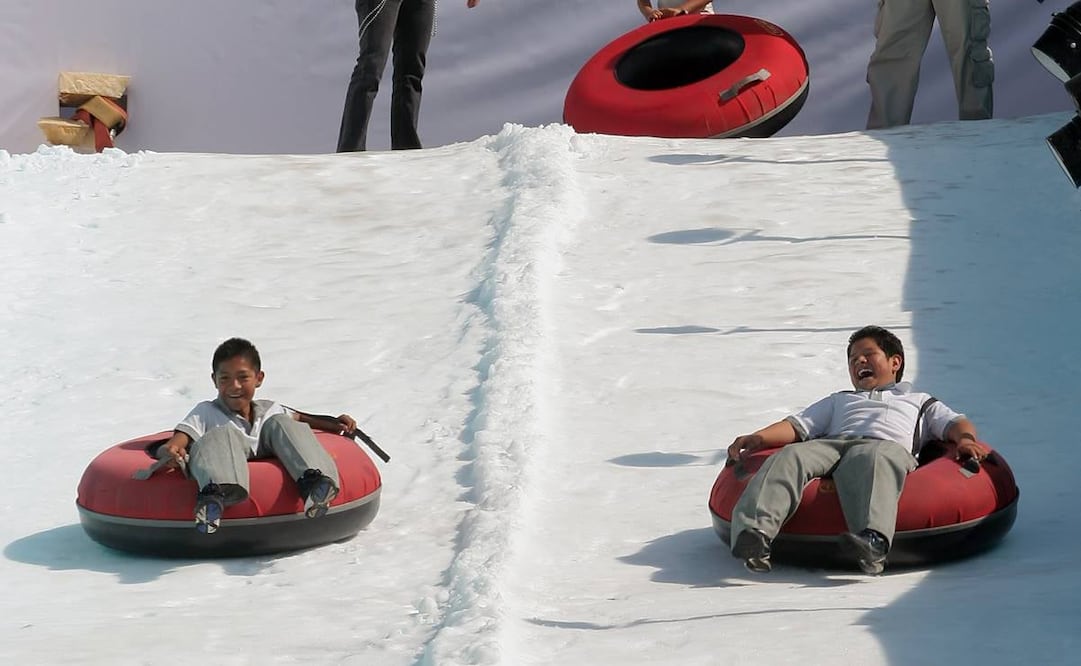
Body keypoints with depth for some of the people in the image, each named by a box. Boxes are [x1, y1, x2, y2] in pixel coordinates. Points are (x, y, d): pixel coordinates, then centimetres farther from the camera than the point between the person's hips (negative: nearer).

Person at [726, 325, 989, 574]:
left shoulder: (919, 402, 41)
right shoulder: (838, 401, 46)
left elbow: (954, 423, 24)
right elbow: (797, 426, 32)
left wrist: (966, 439, -1)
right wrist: (758, 438, 12)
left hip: (889, 446, -2)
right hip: (831, 443, 2)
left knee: (874, 460, -42)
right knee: (790, 457, -33)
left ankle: (873, 542, -68)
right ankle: (754, 532, -57)